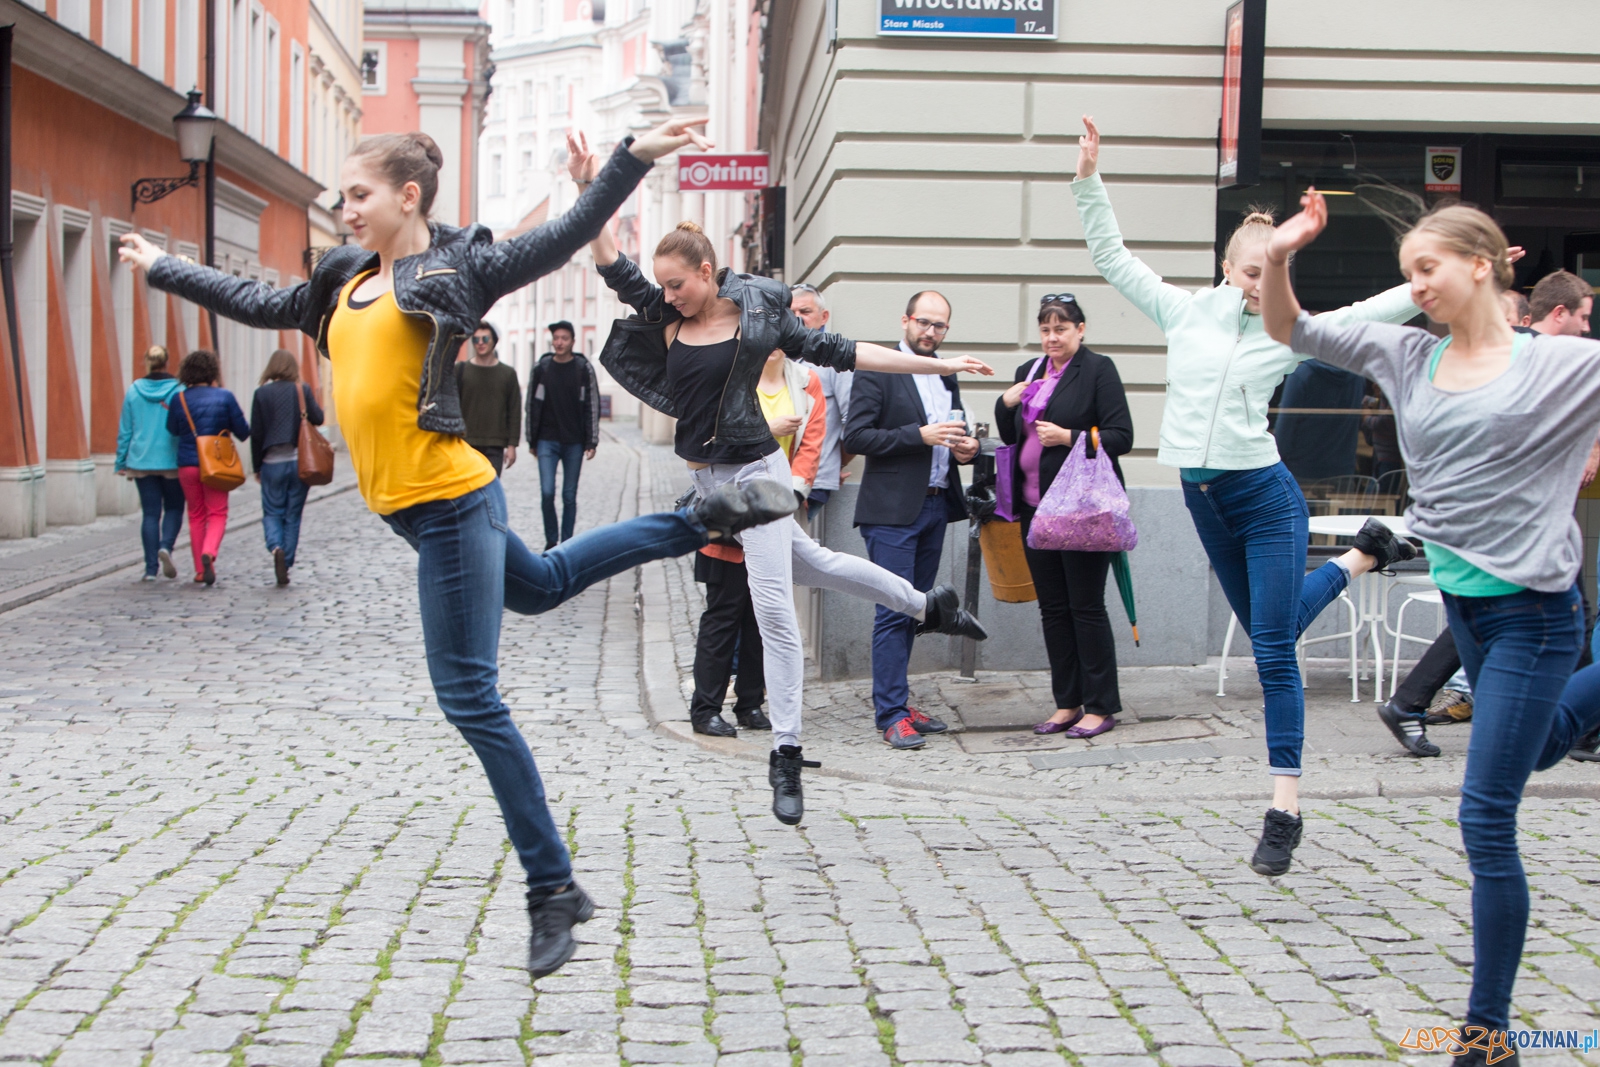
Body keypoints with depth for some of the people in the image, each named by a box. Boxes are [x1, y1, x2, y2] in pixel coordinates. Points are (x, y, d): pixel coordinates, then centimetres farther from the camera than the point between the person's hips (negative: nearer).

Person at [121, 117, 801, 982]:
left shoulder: (455, 269, -7)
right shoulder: (345, 279, 14)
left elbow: (563, 238, -15)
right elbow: (262, 306, 28)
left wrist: (634, 156, -25)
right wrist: (163, 269, 35)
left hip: (449, 501, -9)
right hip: (407, 505, 9)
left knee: (468, 696, -7)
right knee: (541, 585, 31)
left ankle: (553, 891, 2)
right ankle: (705, 522, 41)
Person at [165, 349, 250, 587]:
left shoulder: (179, 400, -3)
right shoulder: (224, 397, -7)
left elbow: (172, 430, 9)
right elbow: (243, 432, -3)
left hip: (187, 465, 2)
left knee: (196, 516, 13)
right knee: (217, 514, 6)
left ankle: (200, 570, 13)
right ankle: (209, 552, -22)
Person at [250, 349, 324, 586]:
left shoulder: (262, 394, -2)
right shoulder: (303, 390, -3)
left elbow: (256, 433, 0)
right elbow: (318, 418, -5)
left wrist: (257, 466, 8)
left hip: (272, 463, -1)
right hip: (300, 461, 1)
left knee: (272, 512, 7)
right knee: (293, 515, 9)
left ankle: (275, 547, -20)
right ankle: (286, 564, 7)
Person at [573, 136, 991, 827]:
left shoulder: (760, 314, -8)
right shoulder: (665, 319, 3)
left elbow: (839, 352, -6)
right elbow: (613, 266, -3)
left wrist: (937, 365, -8)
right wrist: (587, 188, -14)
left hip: (755, 470, -6)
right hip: (706, 478, 6)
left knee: (774, 605, -9)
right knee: (808, 562, 20)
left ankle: (786, 756, -4)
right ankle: (927, 605, 41)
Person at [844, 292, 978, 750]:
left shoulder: (947, 377, 17)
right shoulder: (876, 371, -6)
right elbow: (856, 436, -13)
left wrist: (966, 447, 4)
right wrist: (920, 435, -19)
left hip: (935, 505, 7)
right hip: (892, 511, -7)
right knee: (894, 611, -8)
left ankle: (893, 702, 18)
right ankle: (891, 715, -5)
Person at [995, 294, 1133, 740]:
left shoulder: (1098, 369, -5)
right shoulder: (1028, 372, 14)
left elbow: (1121, 436, -10)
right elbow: (1011, 437, 20)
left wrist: (1068, 437, -19)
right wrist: (1005, 405, 1)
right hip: (1036, 507, 7)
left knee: (1086, 607, -3)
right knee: (1052, 608, 10)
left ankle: (1100, 707, 5)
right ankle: (1067, 703, 18)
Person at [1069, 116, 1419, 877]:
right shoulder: (1183, 310, 4)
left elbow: (1376, 313, -5)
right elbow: (1112, 257, 8)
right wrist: (1088, 181, 2)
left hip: (1265, 497, -4)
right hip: (1204, 499, 4)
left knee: (1274, 652, -6)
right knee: (1265, 632, 19)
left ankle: (1284, 807, 0)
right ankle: (1361, 557, 45)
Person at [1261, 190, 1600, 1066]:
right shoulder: (1406, 357, 3)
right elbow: (1290, 331, 6)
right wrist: (1278, 259, -8)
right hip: (1461, 602, 6)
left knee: (1487, 818, -6)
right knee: (1529, 751, 28)